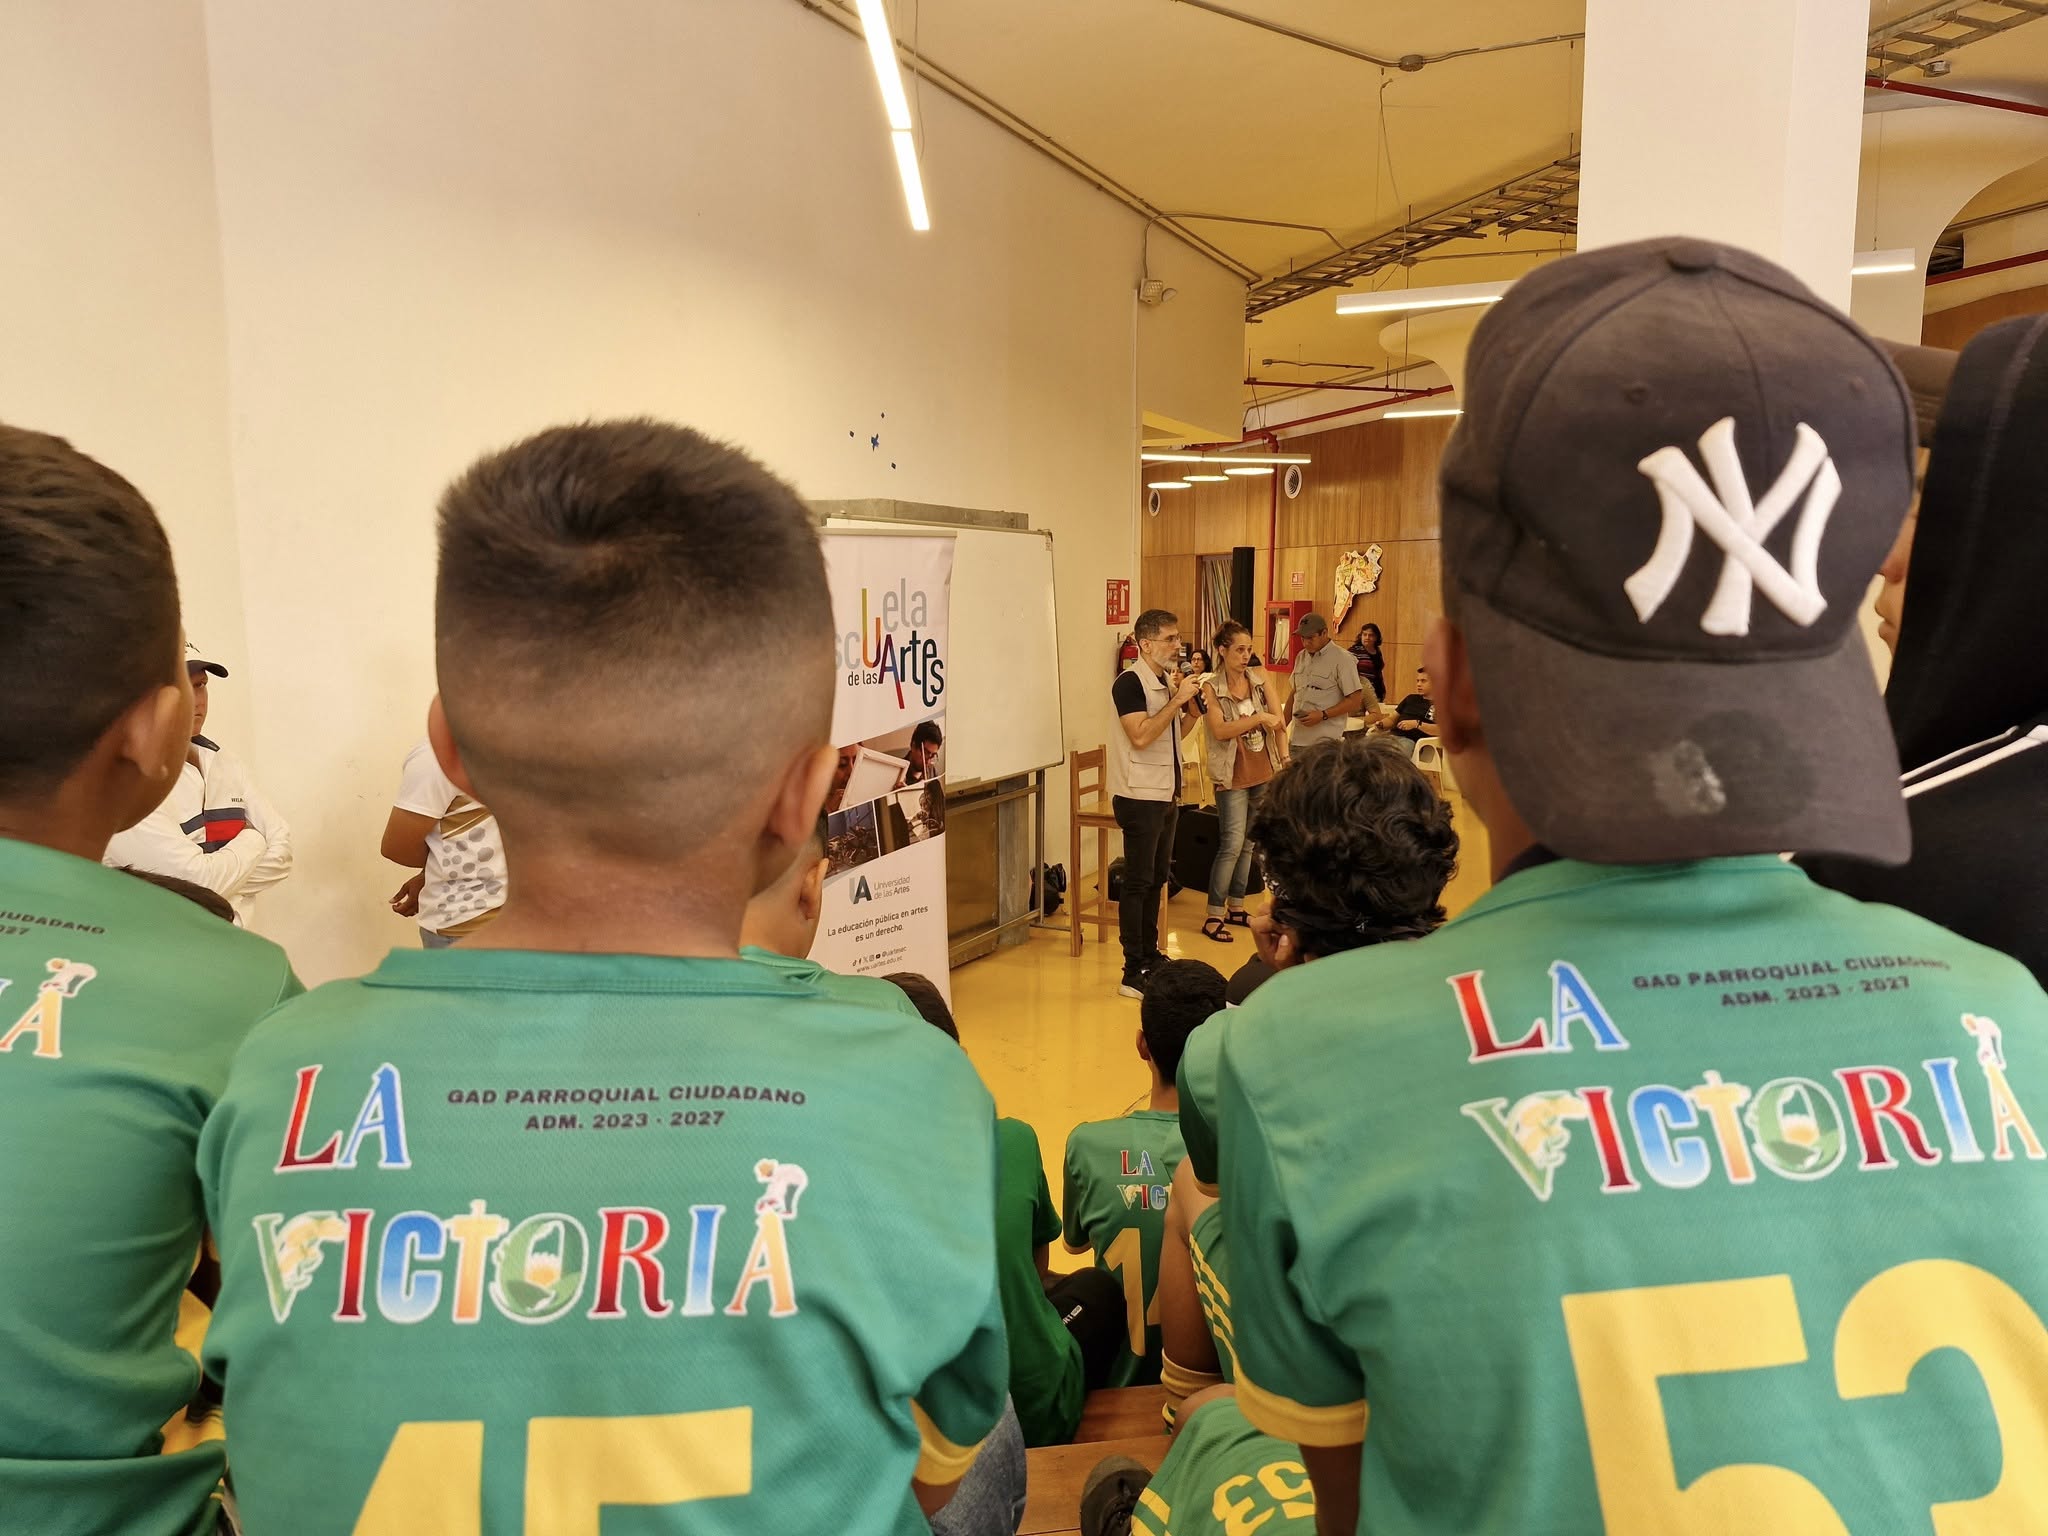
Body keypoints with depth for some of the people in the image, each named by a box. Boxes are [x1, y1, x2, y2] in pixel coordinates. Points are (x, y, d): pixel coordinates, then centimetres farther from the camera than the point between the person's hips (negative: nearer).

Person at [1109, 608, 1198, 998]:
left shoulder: (1167, 681, 11)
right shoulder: (1130, 682, -15)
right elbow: (1141, 736, -27)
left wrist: (1185, 700, 4)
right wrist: (1178, 699, -21)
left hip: (1166, 794, 9)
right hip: (1140, 797, -9)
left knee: (1157, 878, 15)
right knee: (1138, 882, -6)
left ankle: (1151, 956, 26)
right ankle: (1133, 972, -2)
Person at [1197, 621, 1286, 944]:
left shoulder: (1259, 681, 4)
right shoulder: (1211, 688, -8)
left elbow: (1278, 722, 6)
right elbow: (1219, 730, -21)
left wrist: (1286, 760, -3)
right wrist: (1258, 718, -26)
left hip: (1264, 774, 5)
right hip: (1233, 777, -5)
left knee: (1248, 844, 12)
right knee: (1232, 845, -9)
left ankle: (1236, 908, 24)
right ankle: (1214, 916, 0)